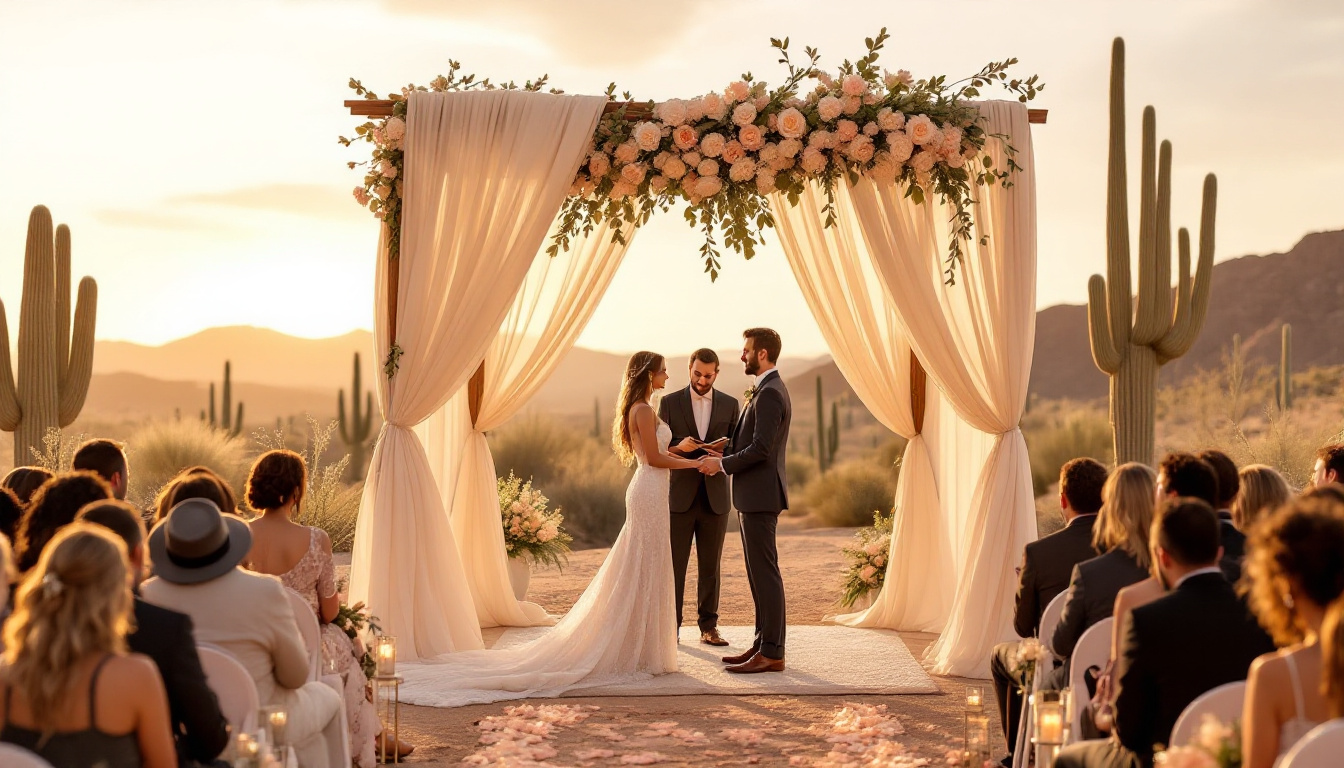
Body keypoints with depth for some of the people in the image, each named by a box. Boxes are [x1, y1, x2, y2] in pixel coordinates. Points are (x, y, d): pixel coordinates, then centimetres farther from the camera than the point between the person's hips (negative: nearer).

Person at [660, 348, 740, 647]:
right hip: (680, 495, -2)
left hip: (714, 497, 2)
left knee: (710, 566, 7)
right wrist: (679, 446, -19)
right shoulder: (669, 403, 3)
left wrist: (725, 451, -15)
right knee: (675, 564, 0)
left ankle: (708, 627, 14)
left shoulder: (729, 404, 8)